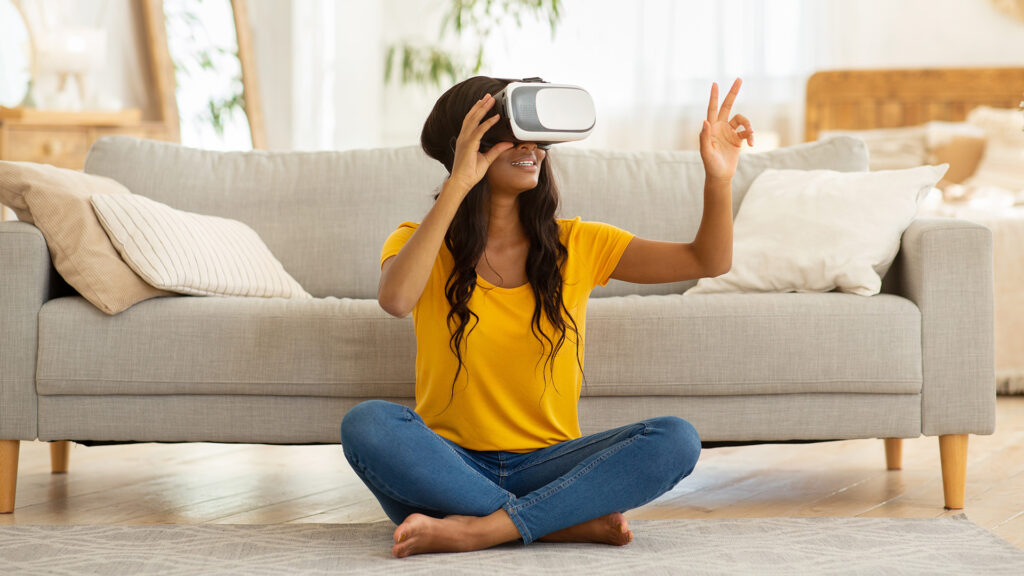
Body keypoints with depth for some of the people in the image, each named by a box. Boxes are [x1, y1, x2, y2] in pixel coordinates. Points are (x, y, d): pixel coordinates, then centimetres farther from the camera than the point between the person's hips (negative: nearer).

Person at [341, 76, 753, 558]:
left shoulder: (576, 246, 7)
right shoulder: (421, 244, 1)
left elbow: (708, 260, 3)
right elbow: (395, 299, -24)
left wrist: (719, 178, -16)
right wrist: (458, 184, -27)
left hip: (546, 468, 2)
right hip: (448, 469, -2)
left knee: (676, 441, -23)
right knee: (367, 423, -33)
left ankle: (477, 530, -28)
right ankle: (570, 523, -27)